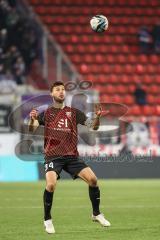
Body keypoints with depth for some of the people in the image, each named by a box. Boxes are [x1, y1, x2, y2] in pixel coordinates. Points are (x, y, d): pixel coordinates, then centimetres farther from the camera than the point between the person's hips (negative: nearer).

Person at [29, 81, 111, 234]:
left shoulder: (74, 112, 11)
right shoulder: (46, 113, 6)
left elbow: (93, 126, 7)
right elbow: (32, 129, -6)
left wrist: (97, 117, -14)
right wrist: (32, 120, -28)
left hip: (72, 156, 2)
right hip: (53, 156, -2)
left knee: (92, 179, -11)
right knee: (51, 184, -25)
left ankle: (96, 214, 10)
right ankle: (47, 220, -6)